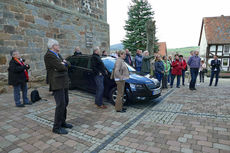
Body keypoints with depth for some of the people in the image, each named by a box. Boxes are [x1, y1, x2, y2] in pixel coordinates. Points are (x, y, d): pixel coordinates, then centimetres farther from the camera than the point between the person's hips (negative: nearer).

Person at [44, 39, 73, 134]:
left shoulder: (58, 55, 17)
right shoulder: (49, 55, -13)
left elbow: (68, 64, 14)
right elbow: (60, 67, -21)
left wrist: (64, 63, -7)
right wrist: (64, 65, 0)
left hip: (64, 83, 10)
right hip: (57, 84, -10)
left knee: (65, 103, 15)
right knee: (61, 104, -8)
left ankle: (62, 122, 29)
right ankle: (57, 127, 5)